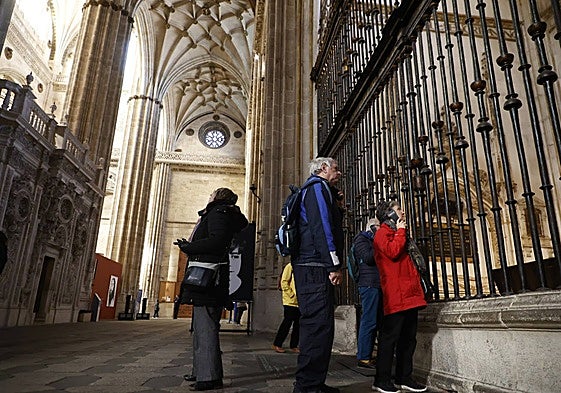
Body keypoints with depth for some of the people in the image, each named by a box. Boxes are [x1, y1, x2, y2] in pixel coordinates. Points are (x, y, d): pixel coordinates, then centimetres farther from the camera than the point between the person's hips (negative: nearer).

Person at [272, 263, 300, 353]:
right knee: (287, 322, -3)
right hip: (290, 302, -7)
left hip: (299, 302, 7)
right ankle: (277, 344, 8)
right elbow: (284, 282, -10)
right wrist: (292, 295, -14)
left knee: (298, 324, 7)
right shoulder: (290, 266, -4)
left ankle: (294, 346, 16)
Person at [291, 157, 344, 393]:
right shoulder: (318, 187, -3)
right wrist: (334, 265, -19)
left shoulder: (320, 190, 28)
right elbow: (321, 226, -16)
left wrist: (338, 207, 18)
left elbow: (332, 225, 30)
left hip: (313, 269, 11)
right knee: (319, 325, -11)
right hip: (316, 268, -11)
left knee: (318, 326, 14)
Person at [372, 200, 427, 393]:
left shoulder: (397, 233, 26)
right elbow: (393, 251, -19)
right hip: (395, 295, -9)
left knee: (408, 337, 11)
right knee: (390, 336, -7)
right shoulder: (383, 232, -1)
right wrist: (400, 231, -6)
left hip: (409, 294, 10)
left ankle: (404, 378, 19)